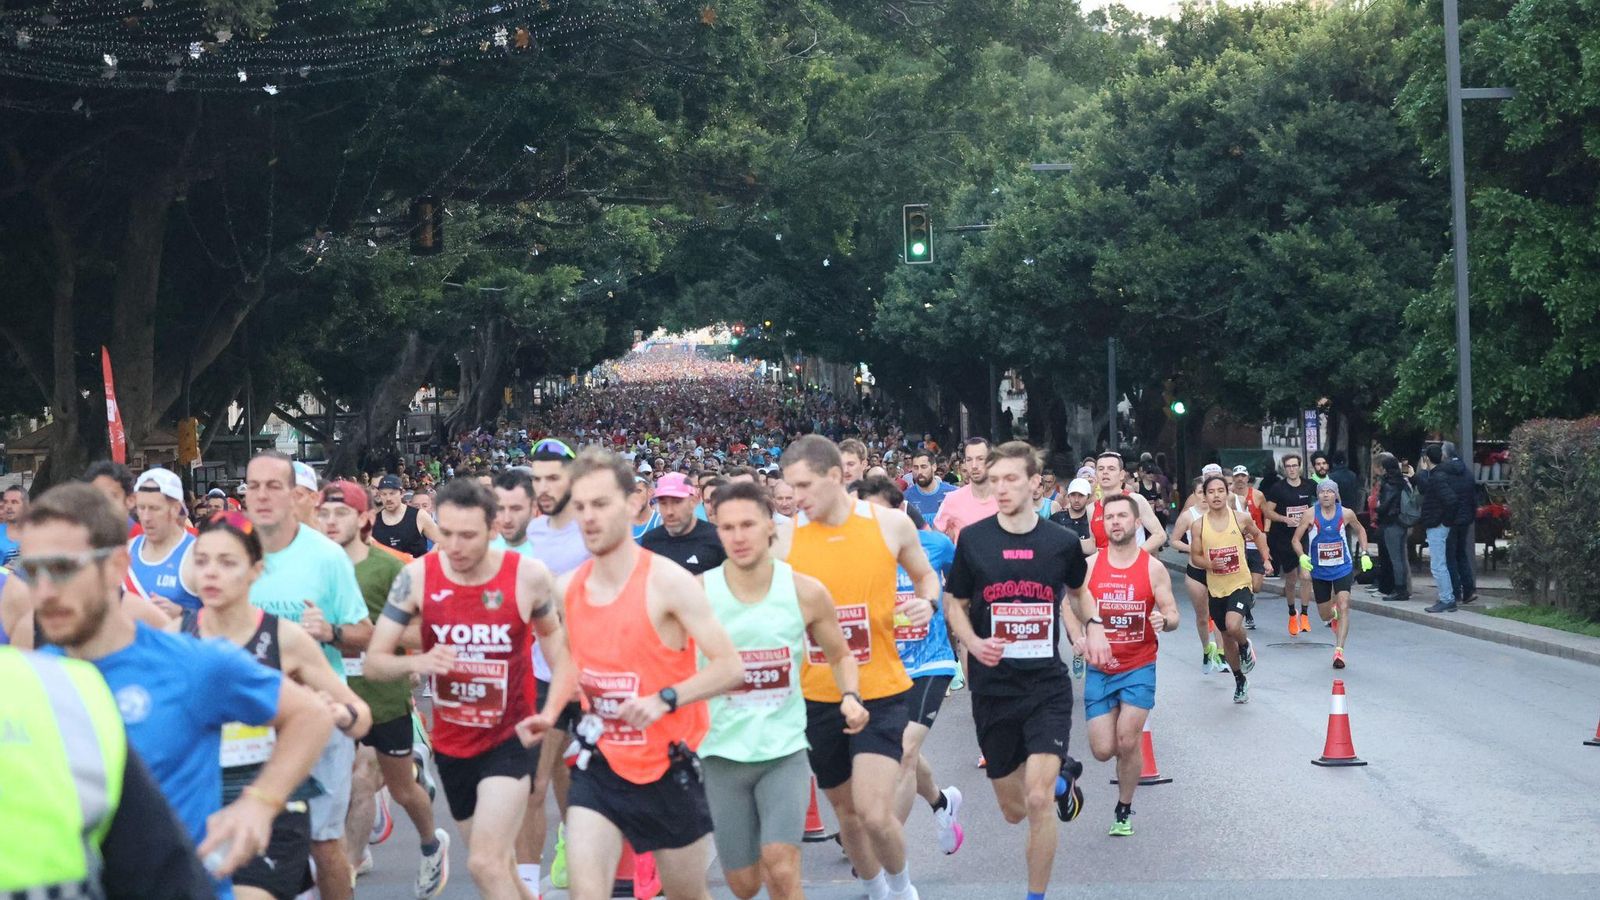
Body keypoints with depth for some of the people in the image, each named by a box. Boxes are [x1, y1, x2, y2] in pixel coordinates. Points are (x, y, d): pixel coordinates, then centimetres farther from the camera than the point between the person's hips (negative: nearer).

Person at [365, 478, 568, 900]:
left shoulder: (528, 575, -14)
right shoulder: (417, 576, -12)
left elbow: (551, 631, 9)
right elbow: (374, 662, -8)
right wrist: (416, 663, -29)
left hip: (511, 738, -3)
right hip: (451, 742, 3)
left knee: (486, 863, -18)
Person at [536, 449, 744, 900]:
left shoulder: (667, 581, -16)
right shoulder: (568, 588, 2)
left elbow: (730, 667, -19)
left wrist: (664, 700, -31)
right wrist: (550, 713, 5)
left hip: (668, 768, -4)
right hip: (600, 766, 4)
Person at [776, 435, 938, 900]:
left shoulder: (891, 524, -5)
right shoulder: (786, 538, -3)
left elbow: (925, 575, 13)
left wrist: (927, 602, -8)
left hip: (880, 692, -2)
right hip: (816, 696, 3)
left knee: (875, 813, -14)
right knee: (846, 810, 15)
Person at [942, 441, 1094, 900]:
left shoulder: (1062, 542, -2)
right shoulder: (973, 539, -4)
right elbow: (954, 604, 6)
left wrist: (1088, 630, 1)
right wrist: (974, 643, -13)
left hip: (1047, 685, -1)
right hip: (992, 686, 1)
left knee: (1038, 800, -17)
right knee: (1014, 810, 11)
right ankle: (1063, 775, 44)